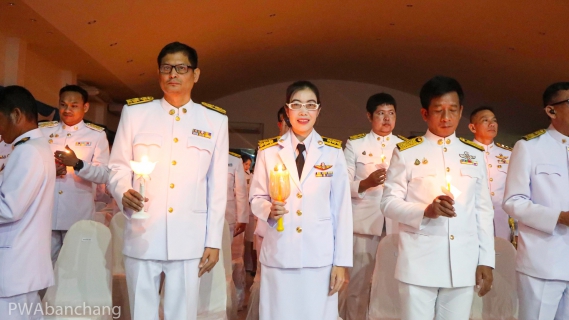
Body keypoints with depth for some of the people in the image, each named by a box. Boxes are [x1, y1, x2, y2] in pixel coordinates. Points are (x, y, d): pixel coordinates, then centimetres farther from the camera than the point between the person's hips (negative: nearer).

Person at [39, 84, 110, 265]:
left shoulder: (97, 135, 2)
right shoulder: (44, 130, 10)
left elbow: (104, 176, -6)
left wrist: (77, 164, -21)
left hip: (78, 216, -2)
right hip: (45, 214, 2)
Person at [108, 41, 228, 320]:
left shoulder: (215, 120, 5)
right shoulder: (135, 112, 4)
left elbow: (217, 185, 5)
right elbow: (118, 166, 9)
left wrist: (213, 241, 3)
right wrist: (124, 192, -14)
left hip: (189, 240, 0)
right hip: (142, 236, 0)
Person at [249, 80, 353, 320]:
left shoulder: (333, 153, 1)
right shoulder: (268, 151, 2)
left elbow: (342, 209, 1)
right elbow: (256, 198, 7)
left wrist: (341, 262, -2)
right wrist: (269, 209, -16)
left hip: (320, 256, 0)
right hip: (278, 254, 0)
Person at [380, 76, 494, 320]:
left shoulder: (474, 154, 10)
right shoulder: (406, 152, 0)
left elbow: (484, 210, 10)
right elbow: (388, 203, -2)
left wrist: (486, 260, 5)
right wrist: (425, 211, -19)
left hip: (464, 263, 3)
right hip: (419, 263, -3)